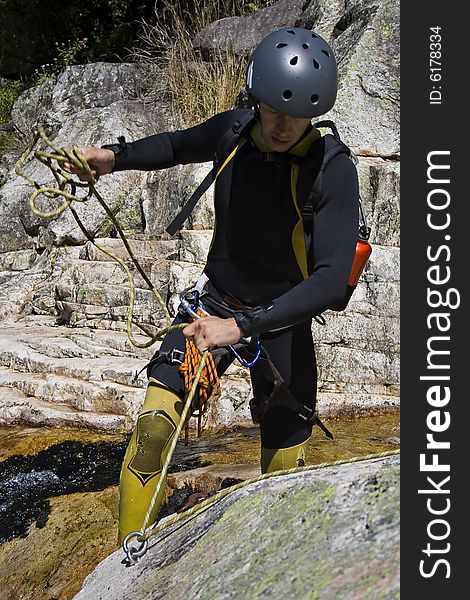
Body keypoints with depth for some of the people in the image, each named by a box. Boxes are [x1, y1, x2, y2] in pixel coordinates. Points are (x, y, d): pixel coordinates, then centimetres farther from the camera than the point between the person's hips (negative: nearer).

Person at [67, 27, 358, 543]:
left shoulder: (333, 171, -23)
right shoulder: (233, 130, -10)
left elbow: (331, 280, -31)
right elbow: (178, 145, 14)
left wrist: (242, 326, -39)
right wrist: (114, 157, -4)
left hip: (283, 323, -2)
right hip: (215, 304, 3)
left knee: (283, 474, 4)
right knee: (153, 427, -18)